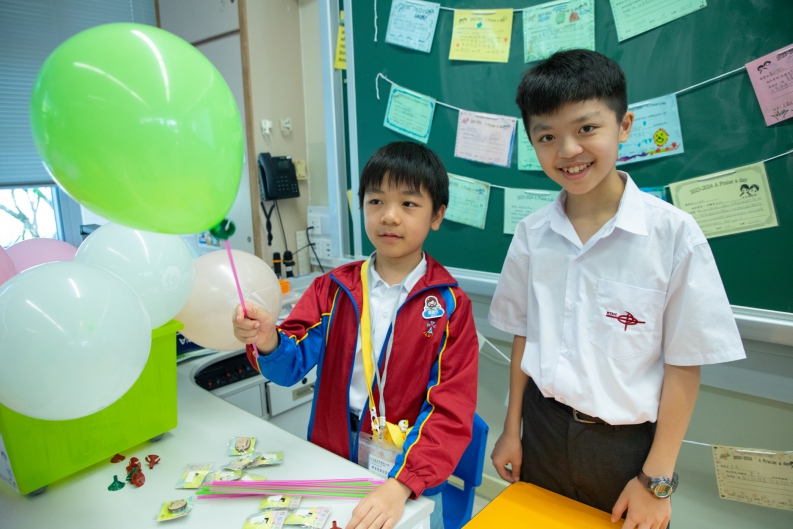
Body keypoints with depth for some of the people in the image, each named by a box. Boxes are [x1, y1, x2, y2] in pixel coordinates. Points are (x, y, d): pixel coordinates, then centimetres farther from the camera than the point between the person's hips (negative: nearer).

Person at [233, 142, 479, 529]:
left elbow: (451, 409, -16)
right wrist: (269, 342, -31)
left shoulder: (449, 306, -11)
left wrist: (400, 485, -28)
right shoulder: (332, 290, -1)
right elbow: (294, 363, -9)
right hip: (329, 466, 3)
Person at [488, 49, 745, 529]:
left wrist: (656, 480, -7)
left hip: (627, 443, -2)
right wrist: (511, 431, 9)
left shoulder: (673, 233, -15)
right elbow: (524, 336, 4)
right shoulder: (533, 234, -4)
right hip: (543, 430, 3)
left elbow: (685, 363, -10)